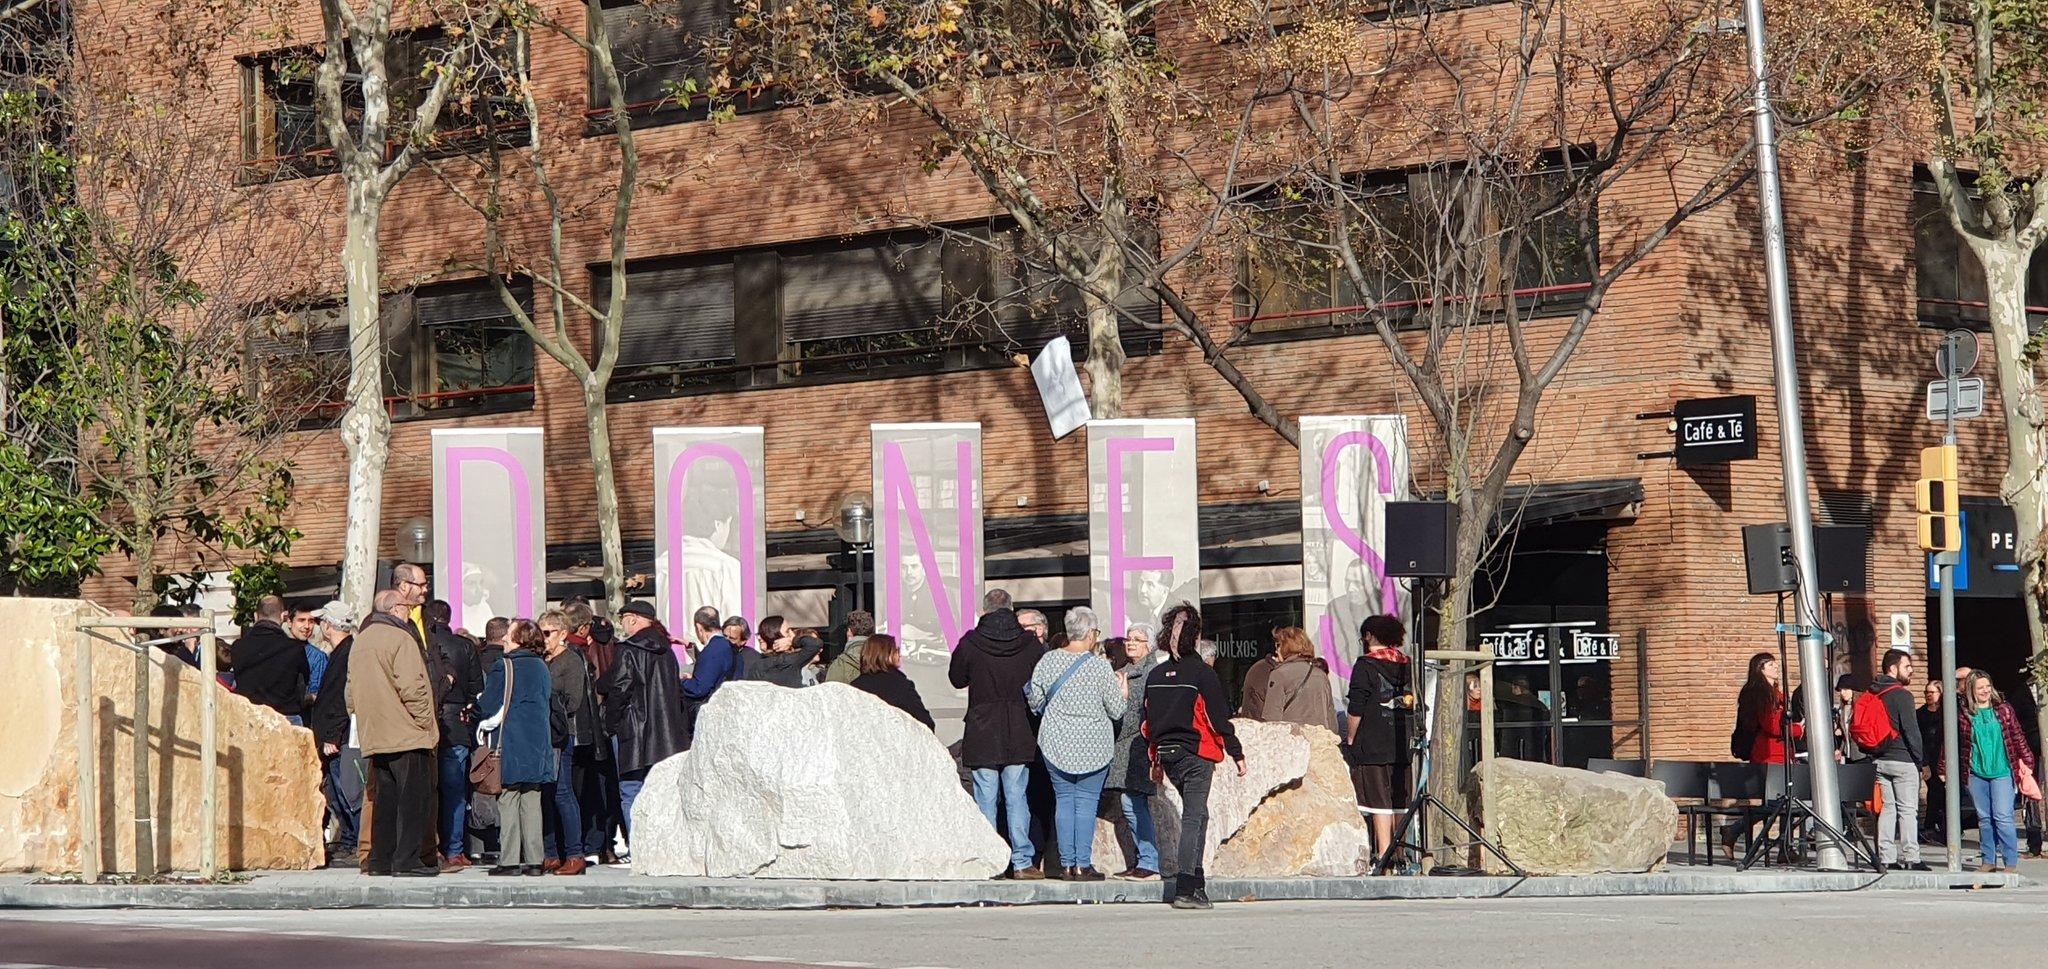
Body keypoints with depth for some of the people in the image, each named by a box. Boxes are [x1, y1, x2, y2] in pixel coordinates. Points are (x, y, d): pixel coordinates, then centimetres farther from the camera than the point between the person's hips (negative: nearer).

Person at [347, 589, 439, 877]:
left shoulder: (360, 641, 16)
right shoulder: (400, 639, -11)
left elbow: (352, 691, 20)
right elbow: (410, 686, -19)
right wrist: (424, 721, -11)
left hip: (375, 735, 8)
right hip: (408, 734, -8)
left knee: (386, 797, 12)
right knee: (414, 797, -6)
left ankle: (380, 860, 11)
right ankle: (407, 859, -10)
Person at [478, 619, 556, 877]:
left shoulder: (504, 668, -9)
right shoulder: (542, 668, 10)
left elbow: (489, 707, -8)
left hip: (509, 744, -6)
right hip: (537, 745, 6)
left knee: (508, 801, -3)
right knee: (532, 802, 7)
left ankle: (509, 860, -6)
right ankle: (534, 860, 4)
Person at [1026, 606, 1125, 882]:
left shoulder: (1047, 661, -2)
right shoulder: (1100, 667, -10)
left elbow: (1035, 703, 6)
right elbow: (1116, 710, -3)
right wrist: (1123, 692, 16)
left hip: (1055, 743, 3)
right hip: (1093, 746, -3)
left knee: (1063, 799, 9)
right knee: (1087, 801, 2)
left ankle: (1066, 863, 6)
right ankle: (1083, 864, -2)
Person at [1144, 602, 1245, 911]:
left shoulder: (1155, 675, 7)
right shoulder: (1201, 672, -10)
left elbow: (1148, 720, 13)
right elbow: (1219, 717, -10)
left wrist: (1155, 761, 21)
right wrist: (1237, 754, -2)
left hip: (1167, 754, 6)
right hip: (1196, 753, -6)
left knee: (1197, 815, 18)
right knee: (1193, 818, -6)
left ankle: (1197, 883, 15)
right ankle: (1186, 890, -13)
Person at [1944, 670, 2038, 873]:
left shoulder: (2003, 710, 3)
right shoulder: (1963, 714, 3)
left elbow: (2018, 737, 6)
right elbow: (1953, 743, 9)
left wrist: (2027, 762, 3)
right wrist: (1945, 769, 9)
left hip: (2002, 772, -2)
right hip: (1976, 774, 2)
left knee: (2002, 818, -8)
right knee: (1984, 819, 8)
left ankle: (2011, 862, -3)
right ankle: (1988, 860, 16)